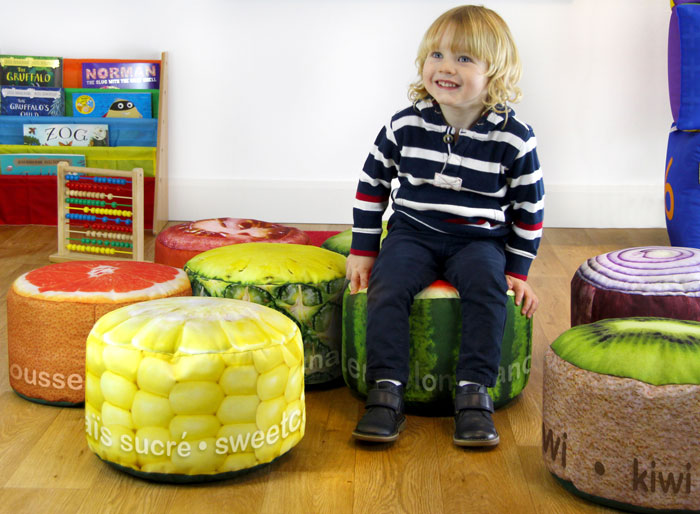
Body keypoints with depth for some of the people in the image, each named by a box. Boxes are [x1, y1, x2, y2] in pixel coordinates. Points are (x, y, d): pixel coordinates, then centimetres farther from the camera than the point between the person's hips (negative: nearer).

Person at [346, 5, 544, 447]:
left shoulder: (513, 139, -7)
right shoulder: (405, 125, -3)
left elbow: (529, 208, 4)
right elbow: (372, 185, 9)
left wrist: (518, 271, 3)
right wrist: (363, 251, 8)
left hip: (479, 240, -1)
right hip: (413, 233, 1)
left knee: (487, 286, -31)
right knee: (387, 285, -27)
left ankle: (474, 393, -24)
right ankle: (387, 391, -23)